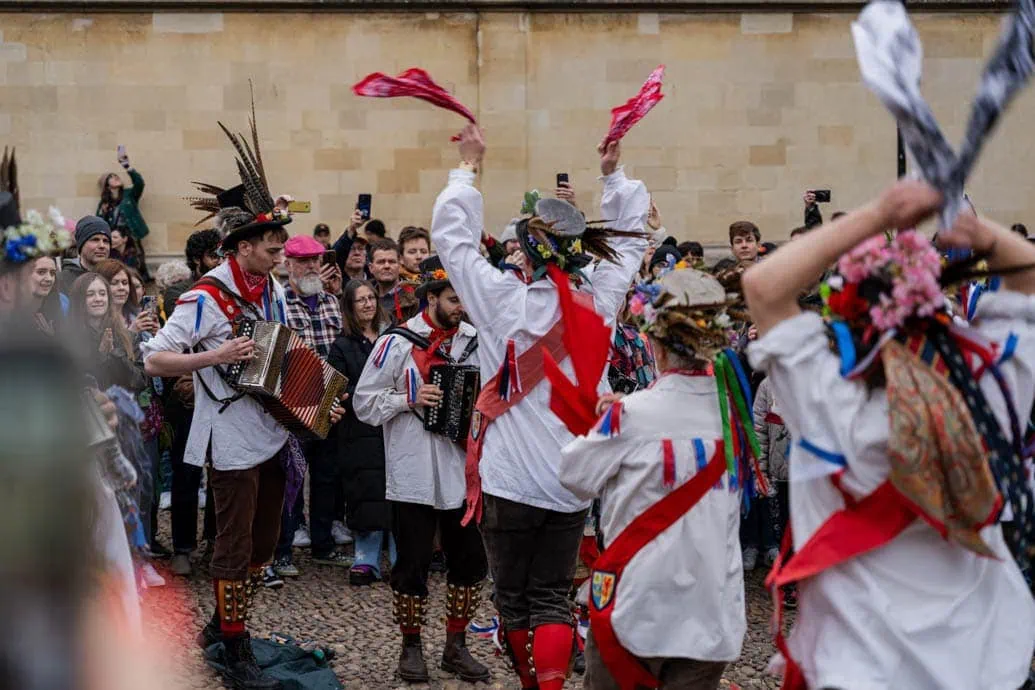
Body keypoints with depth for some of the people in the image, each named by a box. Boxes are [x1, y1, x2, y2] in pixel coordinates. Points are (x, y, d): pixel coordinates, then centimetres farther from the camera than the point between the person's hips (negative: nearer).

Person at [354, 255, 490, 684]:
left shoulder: (474, 340, 5)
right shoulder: (398, 343, -6)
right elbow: (364, 403, -5)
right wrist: (410, 399, -17)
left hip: (464, 473, 4)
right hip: (414, 476, -4)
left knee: (469, 559, 8)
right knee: (413, 563, 3)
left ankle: (456, 645, 23)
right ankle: (411, 646, 19)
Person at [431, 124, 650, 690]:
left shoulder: (505, 301, -10)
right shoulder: (600, 302, -2)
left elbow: (451, 235, 1)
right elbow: (628, 242, 16)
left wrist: (468, 165, 11)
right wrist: (613, 176, 24)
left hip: (511, 478, -3)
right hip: (573, 478, 3)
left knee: (513, 598, 11)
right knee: (552, 597, 6)